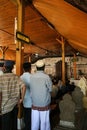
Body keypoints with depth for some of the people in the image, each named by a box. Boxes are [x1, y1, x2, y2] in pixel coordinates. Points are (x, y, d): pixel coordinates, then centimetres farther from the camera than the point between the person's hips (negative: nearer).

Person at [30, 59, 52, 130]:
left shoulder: (31, 76, -7)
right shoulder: (46, 77, -15)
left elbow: (31, 89, -1)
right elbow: (50, 89, -7)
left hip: (34, 104, 3)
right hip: (45, 104, -3)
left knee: (34, 123, 15)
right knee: (44, 123, 12)